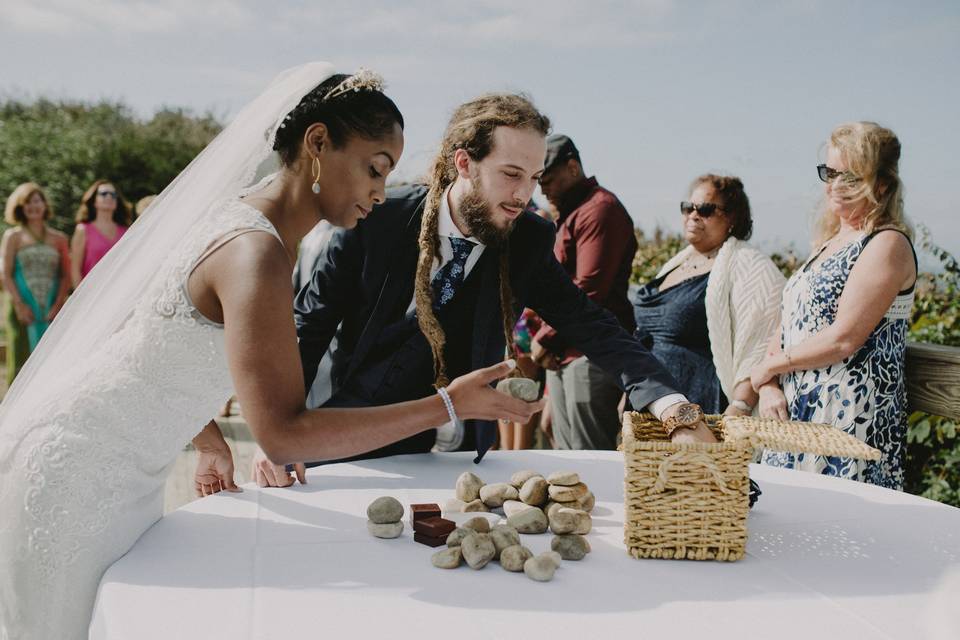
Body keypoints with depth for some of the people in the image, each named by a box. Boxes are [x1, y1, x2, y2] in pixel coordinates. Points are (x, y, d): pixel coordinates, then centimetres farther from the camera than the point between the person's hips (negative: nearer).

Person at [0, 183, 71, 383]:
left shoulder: (58, 238, 14)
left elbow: (66, 275, 7)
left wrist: (58, 305, -6)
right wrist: (19, 305, -11)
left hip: (51, 312, 2)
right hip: (22, 311, -2)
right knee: (21, 361, -3)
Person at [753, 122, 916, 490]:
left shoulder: (887, 245, -10)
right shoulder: (829, 243, 16)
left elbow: (843, 339, -18)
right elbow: (786, 325, 13)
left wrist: (769, 367, -7)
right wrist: (769, 386, -3)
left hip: (851, 420, -8)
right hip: (793, 414, 8)